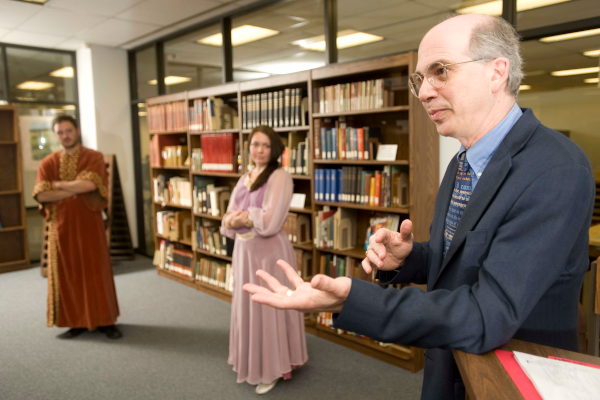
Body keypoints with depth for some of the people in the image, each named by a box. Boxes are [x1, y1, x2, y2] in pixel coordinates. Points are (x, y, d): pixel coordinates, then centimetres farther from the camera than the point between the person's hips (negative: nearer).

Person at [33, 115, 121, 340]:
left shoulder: (94, 157, -1)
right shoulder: (48, 163, 6)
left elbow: (89, 183, -20)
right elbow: (41, 195, -8)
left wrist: (58, 184, -8)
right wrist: (76, 190, -13)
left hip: (89, 224, -2)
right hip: (61, 225, 3)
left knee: (96, 272, 3)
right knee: (67, 274, 7)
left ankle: (105, 321, 13)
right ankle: (76, 322, 19)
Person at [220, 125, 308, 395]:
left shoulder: (280, 177, -11)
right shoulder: (244, 179, 11)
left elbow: (269, 222, -21)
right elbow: (228, 220, 8)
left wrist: (242, 216, -9)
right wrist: (233, 221, -14)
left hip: (270, 251, -7)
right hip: (243, 250, 7)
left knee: (269, 309, 3)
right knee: (245, 306, 16)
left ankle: (271, 369, 21)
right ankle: (249, 360, 35)